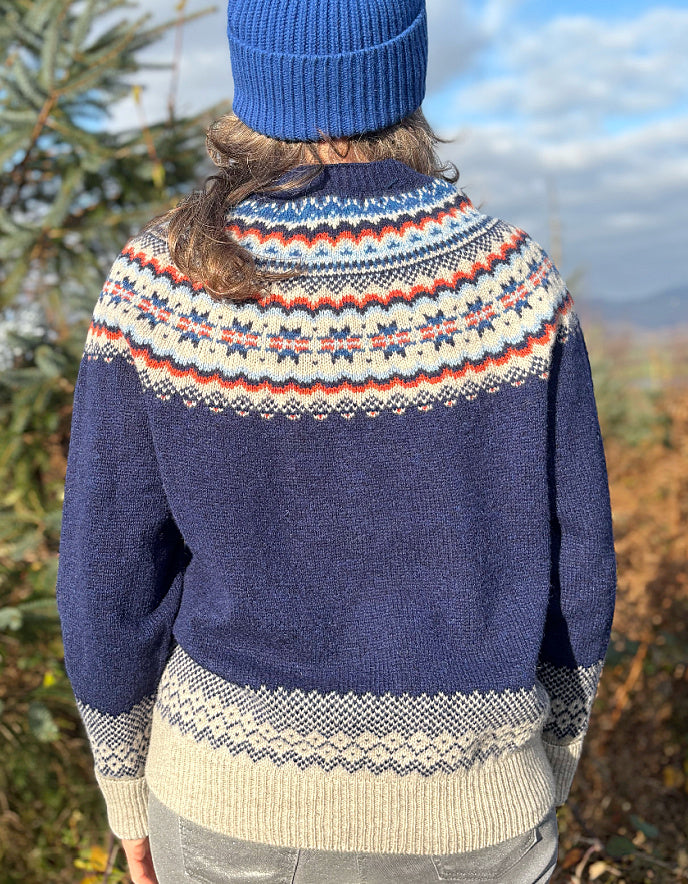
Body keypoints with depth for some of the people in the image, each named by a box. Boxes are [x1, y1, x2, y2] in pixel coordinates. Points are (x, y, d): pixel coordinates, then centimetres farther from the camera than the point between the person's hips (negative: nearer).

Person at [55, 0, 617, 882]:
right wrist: (547, 772, 9)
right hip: (459, 809, 0)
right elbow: (569, 574, -10)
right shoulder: (509, 280, -18)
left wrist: (129, 788, 6)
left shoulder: (159, 287, -20)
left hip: (238, 789, 1)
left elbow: (109, 584, -13)